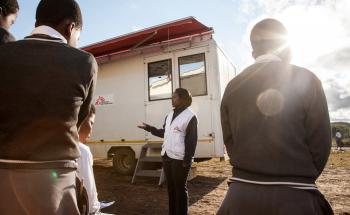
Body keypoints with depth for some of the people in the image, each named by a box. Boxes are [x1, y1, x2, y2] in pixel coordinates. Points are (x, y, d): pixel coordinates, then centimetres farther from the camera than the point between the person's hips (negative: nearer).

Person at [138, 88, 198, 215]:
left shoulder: (190, 116, -10)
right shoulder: (170, 115, 13)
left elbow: (192, 141, -13)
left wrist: (187, 160, -16)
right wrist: (149, 128, 14)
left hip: (179, 158, -8)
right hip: (166, 156, 8)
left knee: (180, 188, 5)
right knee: (170, 186, 18)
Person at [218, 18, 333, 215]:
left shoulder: (233, 87, 1)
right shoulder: (306, 80, -6)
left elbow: (229, 141, 3)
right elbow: (320, 143, -4)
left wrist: (251, 172, 14)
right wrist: (300, 181, 11)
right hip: (292, 195, -2)